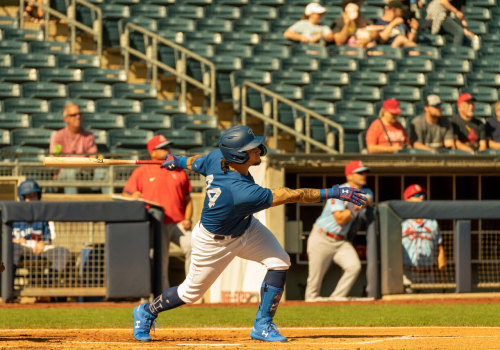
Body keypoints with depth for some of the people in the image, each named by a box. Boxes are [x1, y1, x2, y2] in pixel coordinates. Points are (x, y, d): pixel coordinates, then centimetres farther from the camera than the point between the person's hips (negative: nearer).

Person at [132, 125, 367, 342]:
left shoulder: (217, 157, -23)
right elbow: (292, 196, -44)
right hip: (215, 242, -8)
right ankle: (147, 312, 39)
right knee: (192, 292, 11)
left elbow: (196, 163, 1)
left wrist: (178, 162, 24)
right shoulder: (243, 192, -44)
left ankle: (263, 325, 5)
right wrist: (334, 193, -43)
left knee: (279, 261, -8)